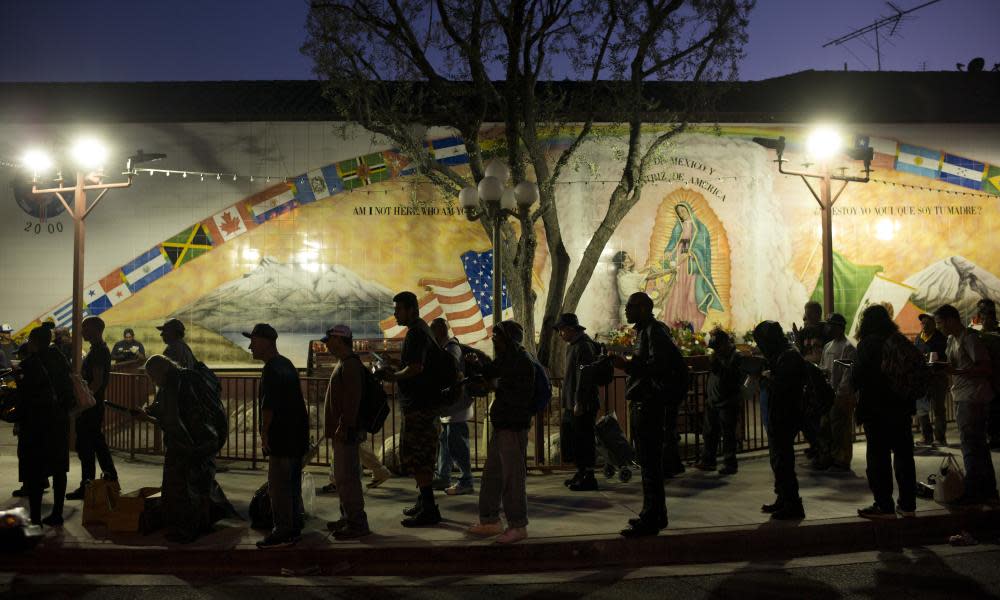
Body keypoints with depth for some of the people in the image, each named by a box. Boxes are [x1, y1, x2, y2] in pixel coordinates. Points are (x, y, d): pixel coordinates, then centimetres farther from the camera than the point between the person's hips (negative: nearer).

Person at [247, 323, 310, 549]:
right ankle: (294, 528, 22)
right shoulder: (287, 364, 14)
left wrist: (264, 434, -12)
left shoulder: (271, 370, -16)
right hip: (296, 436, 10)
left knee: (278, 486, -4)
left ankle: (283, 532, 0)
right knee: (292, 484, 15)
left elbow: (268, 406, -21)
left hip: (281, 437, -10)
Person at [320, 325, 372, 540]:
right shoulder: (344, 363, 18)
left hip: (347, 432, -11)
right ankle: (348, 518, 24)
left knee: (347, 478, -10)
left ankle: (357, 523, -7)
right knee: (343, 476, 16)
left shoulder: (350, 364, -15)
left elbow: (352, 399, -22)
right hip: (341, 431, 11)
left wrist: (344, 427, -23)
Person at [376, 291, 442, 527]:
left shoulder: (416, 334, -16)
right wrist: (394, 372, 14)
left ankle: (429, 509, -5)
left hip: (418, 405, -11)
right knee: (422, 456, 18)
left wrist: (393, 376, -10)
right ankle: (424, 502, 27)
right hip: (423, 401, 11)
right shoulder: (423, 330, 17)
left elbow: (415, 368, -26)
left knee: (417, 457, -8)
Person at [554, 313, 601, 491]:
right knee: (569, 437, 15)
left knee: (584, 440, -5)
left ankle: (589, 477, 1)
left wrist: (579, 403, -23)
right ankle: (581, 472, 25)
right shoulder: (573, 346, 17)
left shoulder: (583, 346, -15)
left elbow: (584, 377, -21)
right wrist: (567, 403, 20)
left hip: (582, 405, -10)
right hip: (572, 404, 10)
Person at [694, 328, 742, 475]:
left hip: (727, 403, -7)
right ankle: (708, 460, 22)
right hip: (712, 401, 7)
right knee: (710, 433, 13)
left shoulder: (736, 357, -9)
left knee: (728, 435, -1)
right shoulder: (717, 355, 13)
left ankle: (730, 464, 6)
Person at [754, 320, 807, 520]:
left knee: (782, 461, -6)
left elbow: (780, 386, -27)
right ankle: (783, 500, 29)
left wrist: (766, 377, -10)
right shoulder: (782, 354, 14)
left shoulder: (789, 356, -18)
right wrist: (766, 376, -3)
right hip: (778, 416, 11)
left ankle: (793, 505, 0)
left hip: (784, 418, -10)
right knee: (778, 460, 18)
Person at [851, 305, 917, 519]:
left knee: (879, 455, 1)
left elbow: (858, 376, -14)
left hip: (876, 408, -6)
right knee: (904, 454, 13)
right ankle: (907, 504, 20)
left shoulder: (868, 343, -12)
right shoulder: (902, 341, 5)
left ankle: (884, 506, 3)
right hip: (902, 407, 6)